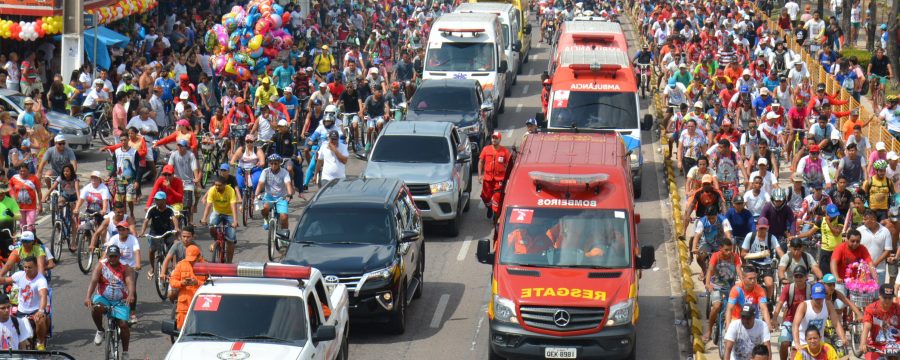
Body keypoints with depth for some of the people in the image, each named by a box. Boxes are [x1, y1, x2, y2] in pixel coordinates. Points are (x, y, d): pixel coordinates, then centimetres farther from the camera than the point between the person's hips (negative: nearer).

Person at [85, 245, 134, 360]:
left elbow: (130, 282, -20)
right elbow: (93, 281, -16)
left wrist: (131, 295, -42)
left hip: (120, 302, 0)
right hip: (103, 298, 0)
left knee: (123, 324, -16)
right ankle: (100, 331, -6)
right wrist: (88, 297, -34)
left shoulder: (126, 269, -3)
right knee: (96, 307, -34)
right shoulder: (101, 267, -2)